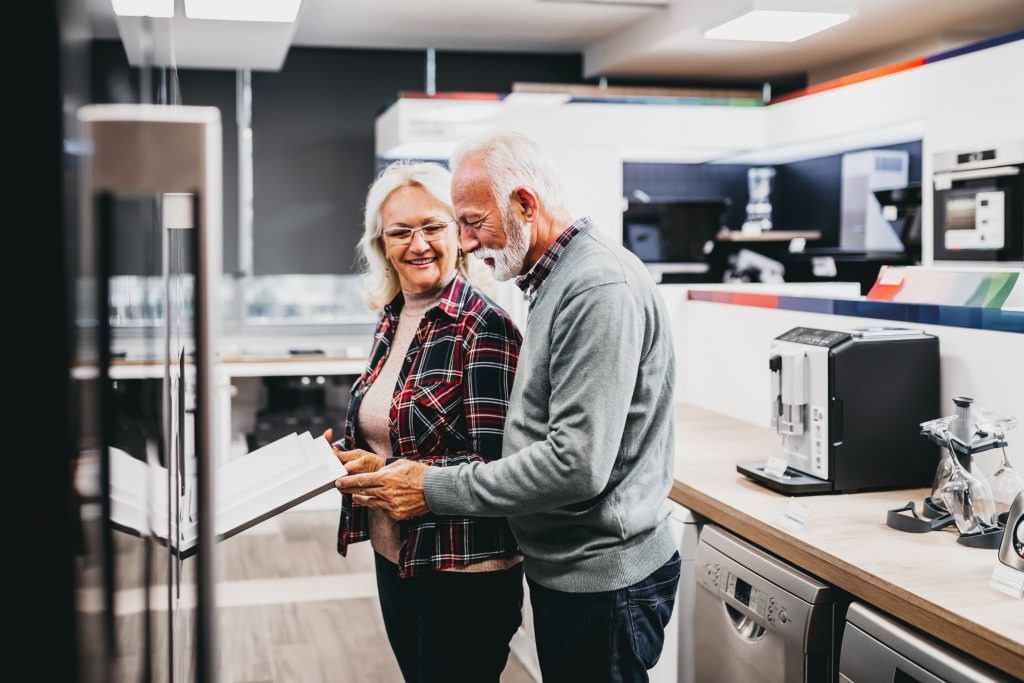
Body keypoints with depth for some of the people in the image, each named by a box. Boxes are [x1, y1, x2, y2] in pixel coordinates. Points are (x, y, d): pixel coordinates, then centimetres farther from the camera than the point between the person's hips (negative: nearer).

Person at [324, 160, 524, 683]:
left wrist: (386, 471, -24)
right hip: (392, 556, 8)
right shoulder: (393, 320, 6)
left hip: (463, 573, -8)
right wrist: (343, 451, -3)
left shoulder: (484, 329, -18)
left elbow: (491, 463, -21)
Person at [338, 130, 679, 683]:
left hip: (602, 580, -9)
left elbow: (577, 463, -27)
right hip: (561, 569, 9)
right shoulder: (554, 282, 11)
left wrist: (433, 489, -20)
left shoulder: (600, 289, -21)